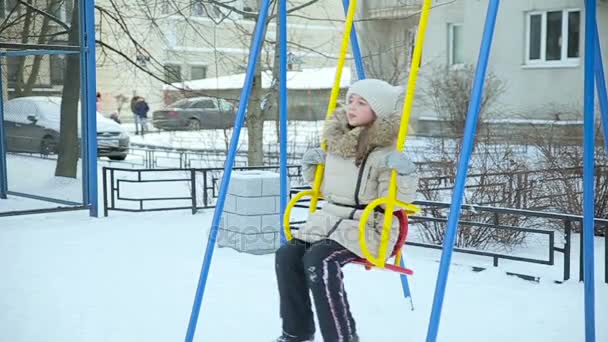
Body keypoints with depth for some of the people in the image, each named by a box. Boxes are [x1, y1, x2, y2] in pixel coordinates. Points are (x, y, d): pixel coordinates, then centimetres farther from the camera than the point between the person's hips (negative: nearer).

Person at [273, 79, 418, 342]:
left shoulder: (385, 150, -9)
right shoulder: (336, 142, 12)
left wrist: (405, 175, -30)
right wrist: (311, 168, 10)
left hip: (368, 226, -7)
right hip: (331, 219, 7)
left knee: (319, 259, -30)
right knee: (287, 255, -15)